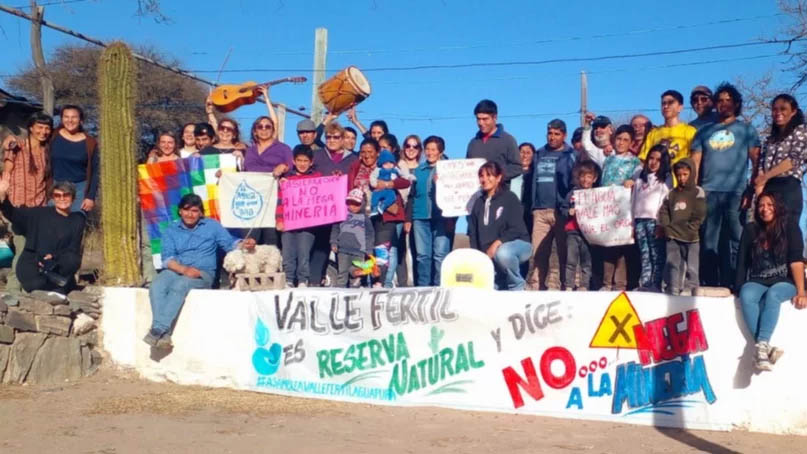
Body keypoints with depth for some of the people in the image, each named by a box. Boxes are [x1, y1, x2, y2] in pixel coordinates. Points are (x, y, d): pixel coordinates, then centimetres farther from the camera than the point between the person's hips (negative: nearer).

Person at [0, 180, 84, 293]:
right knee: (38, 284, -31)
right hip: (31, 264, -1)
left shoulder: (78, 219, 6)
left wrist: (54, 257, -17)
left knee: (73, 260, -30)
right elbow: (13, 214, -5)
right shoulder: (41, 214, 4)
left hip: (58, 264, 1)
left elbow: (74, 250, 1)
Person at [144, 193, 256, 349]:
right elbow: (167, 258, 1)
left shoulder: (212, 225, 12)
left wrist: (245, 245, -19)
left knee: (179, 285, -35)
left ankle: (158, 330, -35)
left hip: (202, 274, -2)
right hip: (176, 271, 3)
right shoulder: (171, 230, 14)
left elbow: (230, 243, 5)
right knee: (156, 287, -30)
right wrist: (183, 269, -19)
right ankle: (164, 334, -36)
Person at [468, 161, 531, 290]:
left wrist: (497, 243, -25)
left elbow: (516, 229, -13)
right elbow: (473, 233, 10)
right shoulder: (479, 203, 10)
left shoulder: (509, 198, -4)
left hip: (517, 244, -4)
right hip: (488, 255, 5)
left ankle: (517, 286, -14)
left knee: (502, 253, -39)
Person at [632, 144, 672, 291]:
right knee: (645, 256, 4)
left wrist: (661, 224, -13)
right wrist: (631, 224, 11)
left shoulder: (666, 179, 6)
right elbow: (633, 201, 17)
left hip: (655, 221, -4)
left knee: (657, 255, -5)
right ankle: (644, 284, 2)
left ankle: (655, 285, -5)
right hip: (640, 220, 4)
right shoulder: (640, 178, 20)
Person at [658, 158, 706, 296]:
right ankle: (673, 292, 7)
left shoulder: (698, 192, 3)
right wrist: (667, 227, -3)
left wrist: (689, 230, -11)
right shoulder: (672, 193, 15)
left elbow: (698, 216, -4)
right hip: (673, 237, 4)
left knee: (691, 267, -2)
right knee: (672, 264, 3)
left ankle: (689, 291, 1)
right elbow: (663, 212, 12)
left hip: (690, 238, -4)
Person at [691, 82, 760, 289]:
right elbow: (695, 160, 13)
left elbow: (756, 160, 6)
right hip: (709, 192, 2)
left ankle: (734, 283, -2)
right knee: (709, 241, 2)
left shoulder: (746, 130, 12)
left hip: (736, 192, -2)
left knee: (736, 241, -4)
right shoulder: (705, 131, 18)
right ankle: (709, 284, 5)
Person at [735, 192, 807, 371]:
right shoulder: (750, 229, 7)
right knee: (746, 297, -32)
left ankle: (761, 346, -47)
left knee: (772, 294, -36)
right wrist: (738, 288, -6)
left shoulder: (789, 226, -1)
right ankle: (765, 348, -42)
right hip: (757, 282, 2)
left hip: (784, 282, -2)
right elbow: (742, 261, 5)